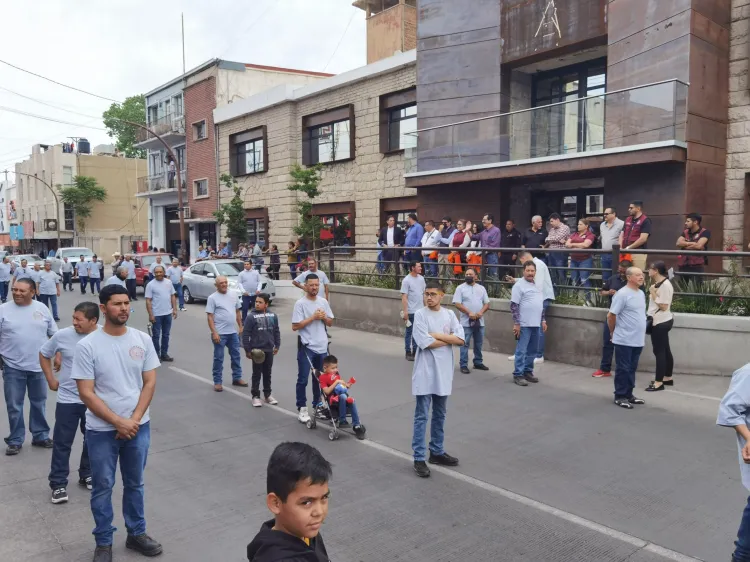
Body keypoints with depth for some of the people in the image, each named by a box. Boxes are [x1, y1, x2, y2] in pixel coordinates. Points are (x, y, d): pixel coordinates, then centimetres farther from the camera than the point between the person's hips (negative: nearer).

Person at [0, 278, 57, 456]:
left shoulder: (42, 309, 1)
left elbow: (54, 334, 8)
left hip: (38, 366, 2)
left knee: (39, 403, 13)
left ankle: (41, 436, 27)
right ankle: (15, 440, 20)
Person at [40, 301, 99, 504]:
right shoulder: (62, 335, -11)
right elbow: (44, 354, 7)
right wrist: (51, 380, 4)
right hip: (68, 400, 0)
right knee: (62, 443, 5)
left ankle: (86, 475, 34)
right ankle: (58, 484, 18)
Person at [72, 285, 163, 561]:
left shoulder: (143, 339, -3)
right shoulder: (87, 346, -13)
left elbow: (150, 383, -1)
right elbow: (86, 393, -13)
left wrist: (134, 420, -10)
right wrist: (118, 422, -16)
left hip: (138, 427, 3)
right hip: (102, 430, -3)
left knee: (135, 484, 18)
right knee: (102, 487, 12)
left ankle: (136, 533, 35)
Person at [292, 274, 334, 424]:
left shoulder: (323, 302, 6)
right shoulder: (300, 303, -10)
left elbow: (330, 323, 12)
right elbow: (295, 326, -16)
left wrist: (323, 317, -9)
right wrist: (313, 317, -18)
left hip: (322, 347, 5)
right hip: (306, 347, -5)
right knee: (303, 379, 0)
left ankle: (317, 406, 29)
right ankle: (302, 410, 8)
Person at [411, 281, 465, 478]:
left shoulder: (449, 314, 4)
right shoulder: (420, 315, -8)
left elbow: (461, 339, -6)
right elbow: (426, 343, -18)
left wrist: (437, 335, -13)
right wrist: (449, 339, -7)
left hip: (444, 371, 5)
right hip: (425, 372, -5)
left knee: (440, 415, 16)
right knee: (422, 416, 0)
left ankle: (437, 452, 30)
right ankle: (419, 458, 7)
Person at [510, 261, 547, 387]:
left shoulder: (537, 285, 14)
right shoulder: (519, 285, -10)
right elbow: (514, 306, -14)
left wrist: (543, 320, 16)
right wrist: (516, 323, -18)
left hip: (536, 324, 7)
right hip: (524, 324, -7)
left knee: (532, 350, 13)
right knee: (521, 351, -4)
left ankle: (528, 372, 23)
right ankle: (518, 375, 2)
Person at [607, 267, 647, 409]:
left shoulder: (641, 293, 11)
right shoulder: (622, 294, -16)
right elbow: (611, 315, -14)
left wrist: (642, 333, 18)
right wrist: (613, 332, -3)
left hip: (638, 340, 8)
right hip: (624, 340, -8)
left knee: (632, 369, 15)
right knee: (623, 369, 0)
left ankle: (628, 394, 24)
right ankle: (620, 396, 8)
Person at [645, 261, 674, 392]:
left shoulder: (665, 285, -17)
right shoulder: (658, 283, 12)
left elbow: (664, 306, -20)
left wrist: (653, 294, -17)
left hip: (661, 322, -10)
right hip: (660, 321, 10)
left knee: (659, 351, -6)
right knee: (664, 350, 16)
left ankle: (659, 382, -2)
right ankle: (667, 378, 26)